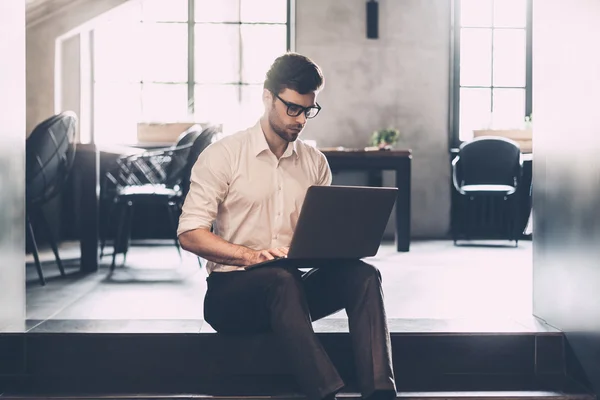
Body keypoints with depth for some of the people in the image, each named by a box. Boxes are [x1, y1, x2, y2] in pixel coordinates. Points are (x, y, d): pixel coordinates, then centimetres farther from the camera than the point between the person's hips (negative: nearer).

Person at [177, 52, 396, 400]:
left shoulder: (315, 163, 13)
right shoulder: (223, 155, -2)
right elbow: (190, 234, -9)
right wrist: (250, 255, -25)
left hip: (294, 286, 4)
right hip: (231, 289, -4)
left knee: (363, 274, -23)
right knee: (282, 279, -37)